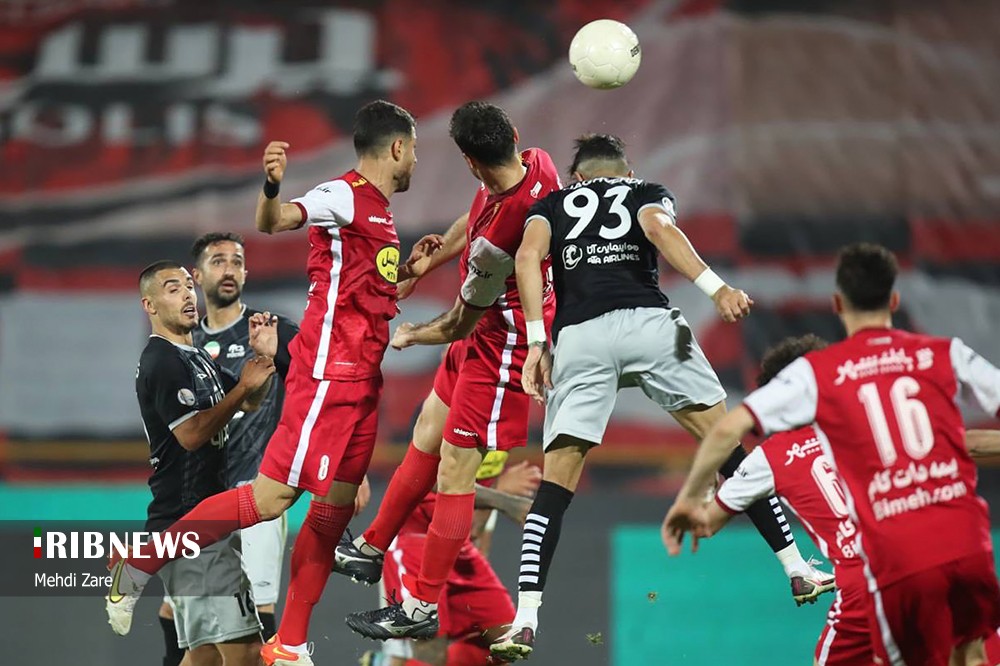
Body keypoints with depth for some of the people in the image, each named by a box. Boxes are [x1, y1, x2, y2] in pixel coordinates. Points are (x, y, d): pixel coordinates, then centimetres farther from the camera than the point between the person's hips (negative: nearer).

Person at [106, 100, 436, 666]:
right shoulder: (344, 196, -10)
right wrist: (272, 187, -48)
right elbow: (273, 222, -28)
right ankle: (140, 564, -2)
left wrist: (409, 270, 22)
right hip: (328, 374, -9)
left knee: (335, 507, 7)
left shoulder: (380, 212, 18)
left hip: (361, 380, 9)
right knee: (272, 497, -12)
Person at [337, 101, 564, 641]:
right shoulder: (537, 162, -10)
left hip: (501, 345, -10)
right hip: (491, 331, 10)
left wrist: (410, 336, 4)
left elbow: (459, 324, -17)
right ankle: (371, 550, 33)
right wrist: (425, 262, 22)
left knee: (455, 466, -4)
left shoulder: (496, 239, -34)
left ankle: (422, 607, 4)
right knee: (428, 434, 19)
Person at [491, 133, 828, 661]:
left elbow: (528, 255, 7)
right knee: (726, 445, 9)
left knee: (556, 484, 3)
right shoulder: (647, 192, 25)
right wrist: (716, 289, -10)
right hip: (647, 321, -1)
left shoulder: (553, 203, 28)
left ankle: (525, 621, -9)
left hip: (577, 336, 1)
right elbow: (658, 227, 0)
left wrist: (537, 341, 1)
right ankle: (798, 571, 9)